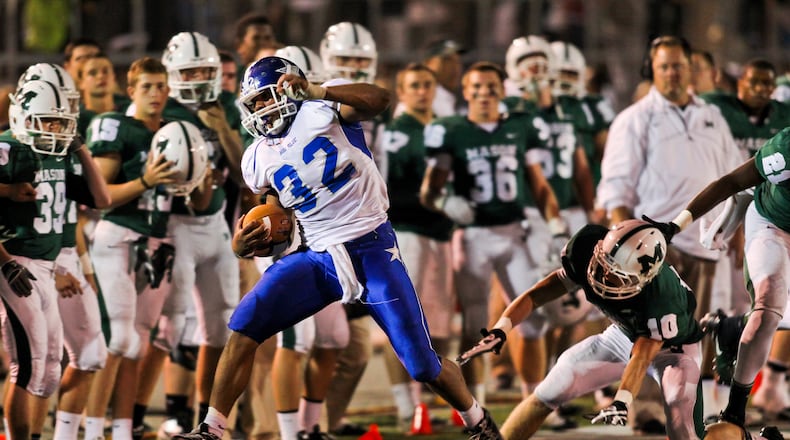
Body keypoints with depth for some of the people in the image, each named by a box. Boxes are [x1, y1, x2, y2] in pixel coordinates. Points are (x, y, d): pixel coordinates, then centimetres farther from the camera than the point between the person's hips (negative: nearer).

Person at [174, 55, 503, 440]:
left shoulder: (323, 110, -7)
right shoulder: (260, 159, 10)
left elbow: (378, 99, -28)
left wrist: (318, 92, -44)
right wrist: (245, 245, -2)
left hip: (371, 250, -5)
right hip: (318, 260, 5)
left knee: (423, 366, -3)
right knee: (243, 328, -12)